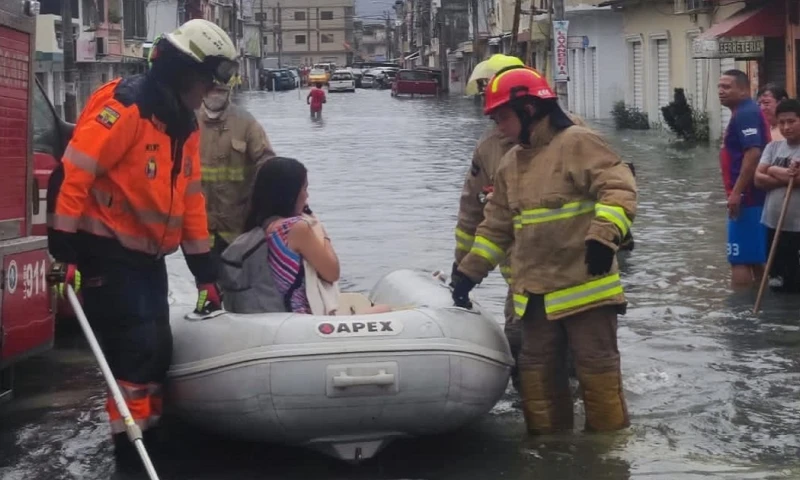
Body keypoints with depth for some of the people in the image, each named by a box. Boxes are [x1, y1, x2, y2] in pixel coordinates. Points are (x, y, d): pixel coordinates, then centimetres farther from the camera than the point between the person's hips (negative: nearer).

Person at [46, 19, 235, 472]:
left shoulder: (185, 125, 10)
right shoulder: (124, 106, -17)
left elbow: (190, 197, 15)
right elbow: (73, 173, -20)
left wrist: (205, 271, 14)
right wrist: (65, 250, -22)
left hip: (149, 256, 9)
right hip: (107, 254, -9)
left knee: (158, 351, 12)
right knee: (136, 351, -11)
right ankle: (130, 451, -2)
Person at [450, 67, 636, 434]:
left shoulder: (577, 143, -9)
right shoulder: (510, 164, 15)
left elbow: (619, 189, -18)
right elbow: (496, 226, 21)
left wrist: (604, 236, -32)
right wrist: (469, 272, 18)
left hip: (584, 285, -8)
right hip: (536, 291, 8)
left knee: (597, 368, 0)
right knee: (537, 371, 12)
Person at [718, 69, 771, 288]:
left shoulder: (745, 115, -15)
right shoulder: (744, 113, 17)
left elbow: (753, 154, -25)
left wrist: (736, 193, -25)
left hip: (747, 198, -11)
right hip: (752, 197, 11)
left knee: (740, 259, -8)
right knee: (755, 257, 15)